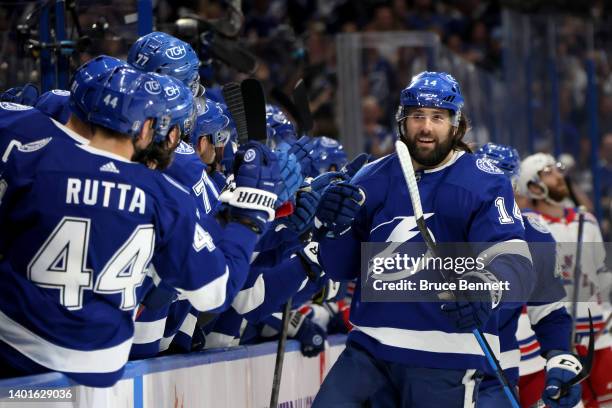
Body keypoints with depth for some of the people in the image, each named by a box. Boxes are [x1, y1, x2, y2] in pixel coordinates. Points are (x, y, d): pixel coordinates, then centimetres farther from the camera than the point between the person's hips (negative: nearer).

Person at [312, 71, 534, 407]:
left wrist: (486, 289, -40)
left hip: (446, 357, -4)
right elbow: (340, 268, 12)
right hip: (370, 346, 4)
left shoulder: (484, 184, -5)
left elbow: (514, 262, -17)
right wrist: (336, 226, -10)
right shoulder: (374, 178, 9)